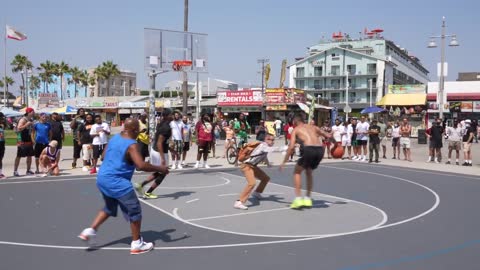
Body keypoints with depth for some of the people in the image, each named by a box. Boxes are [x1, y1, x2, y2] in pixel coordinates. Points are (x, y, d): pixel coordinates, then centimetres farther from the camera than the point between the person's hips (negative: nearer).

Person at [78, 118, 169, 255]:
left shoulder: (114, 138, 9)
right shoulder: (131, 145, -17)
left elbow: (105, 155, 21)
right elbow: (141, 165, -27)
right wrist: (160, 168, -15)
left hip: (102, 178, 9)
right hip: (116, 182, -9)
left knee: (109, 208, 29)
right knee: (135, 211, 3)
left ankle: (89, 231, 25)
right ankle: (137, 244, 8)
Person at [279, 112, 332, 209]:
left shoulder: (296, 130, 16)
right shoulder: (313, 127, 27)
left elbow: (291, 147, 4)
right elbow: (328, 136, 27)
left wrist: (284, 162, 8)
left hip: (309, 149, -5)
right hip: (320, 149, 5)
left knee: (297, 172, 19)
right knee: (309, 172, 29)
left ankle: (298, 199, 8)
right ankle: (308, 199, 30)